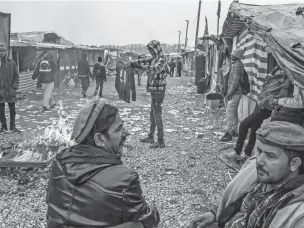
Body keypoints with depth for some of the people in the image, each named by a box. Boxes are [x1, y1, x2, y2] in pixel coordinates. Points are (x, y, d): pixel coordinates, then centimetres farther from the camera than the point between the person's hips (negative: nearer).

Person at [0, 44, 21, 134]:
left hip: (10, 90, 1)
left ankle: (13, 127, 18)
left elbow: (16, 75, 6)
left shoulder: (12, 63, 5)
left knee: (12, 110, 6)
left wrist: (14, 87, -5)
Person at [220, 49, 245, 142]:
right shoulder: (235, 64, 17)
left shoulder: (237, 65, -14)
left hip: (235, 92, -11)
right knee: (234, 112, 15)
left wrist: (230, 91, -22)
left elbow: (236, 80, -22)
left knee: (229, 112, -11)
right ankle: (234, 131, 23)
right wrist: (230, 91, 21)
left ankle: (228, 133, -11)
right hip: (235, 92, 11)